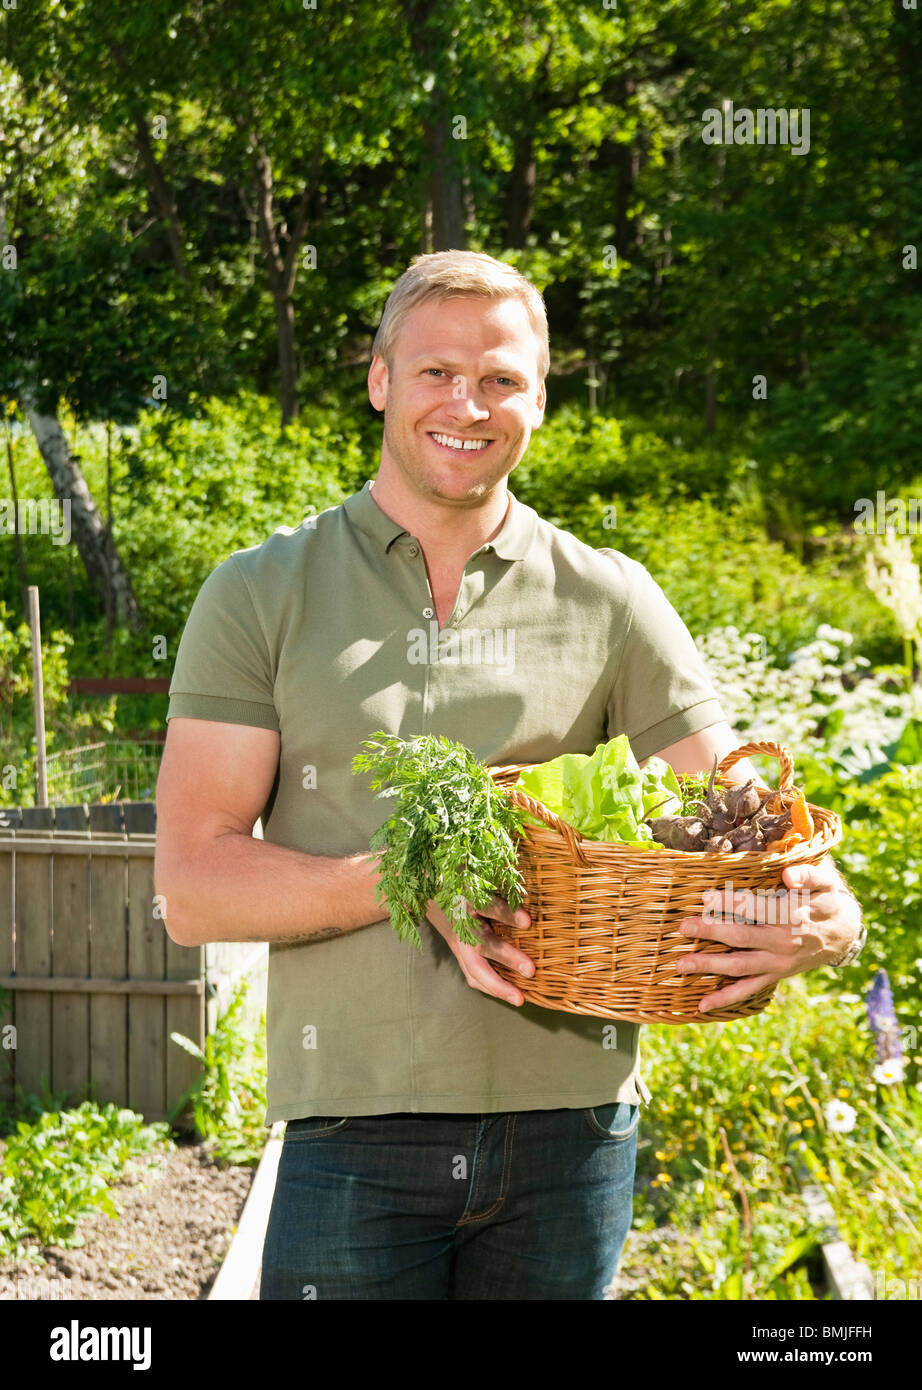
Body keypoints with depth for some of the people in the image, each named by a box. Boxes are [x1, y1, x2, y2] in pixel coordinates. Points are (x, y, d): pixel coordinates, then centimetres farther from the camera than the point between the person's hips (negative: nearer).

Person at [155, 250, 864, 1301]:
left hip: (572, 1127, 2)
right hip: (358, 1126, -2)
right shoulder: (261, 596, 3)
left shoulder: (610, 603, 7)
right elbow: (192, 889, -4)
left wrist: (826, 920, -18)